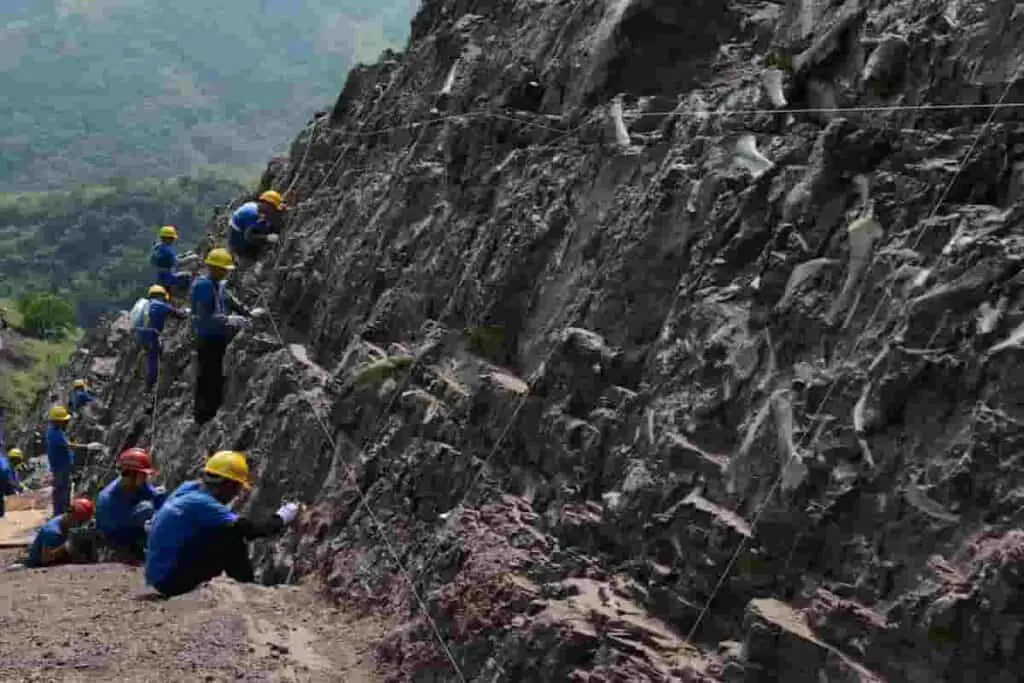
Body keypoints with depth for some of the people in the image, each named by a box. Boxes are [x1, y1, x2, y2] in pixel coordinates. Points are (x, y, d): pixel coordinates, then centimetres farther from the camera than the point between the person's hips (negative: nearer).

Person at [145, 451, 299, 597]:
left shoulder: (188, 488, 2)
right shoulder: (200, 503, -22)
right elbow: (248, 529, -25)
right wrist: (280, 520, -11)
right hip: (171, 581, -9)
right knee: (232, 538, -14)